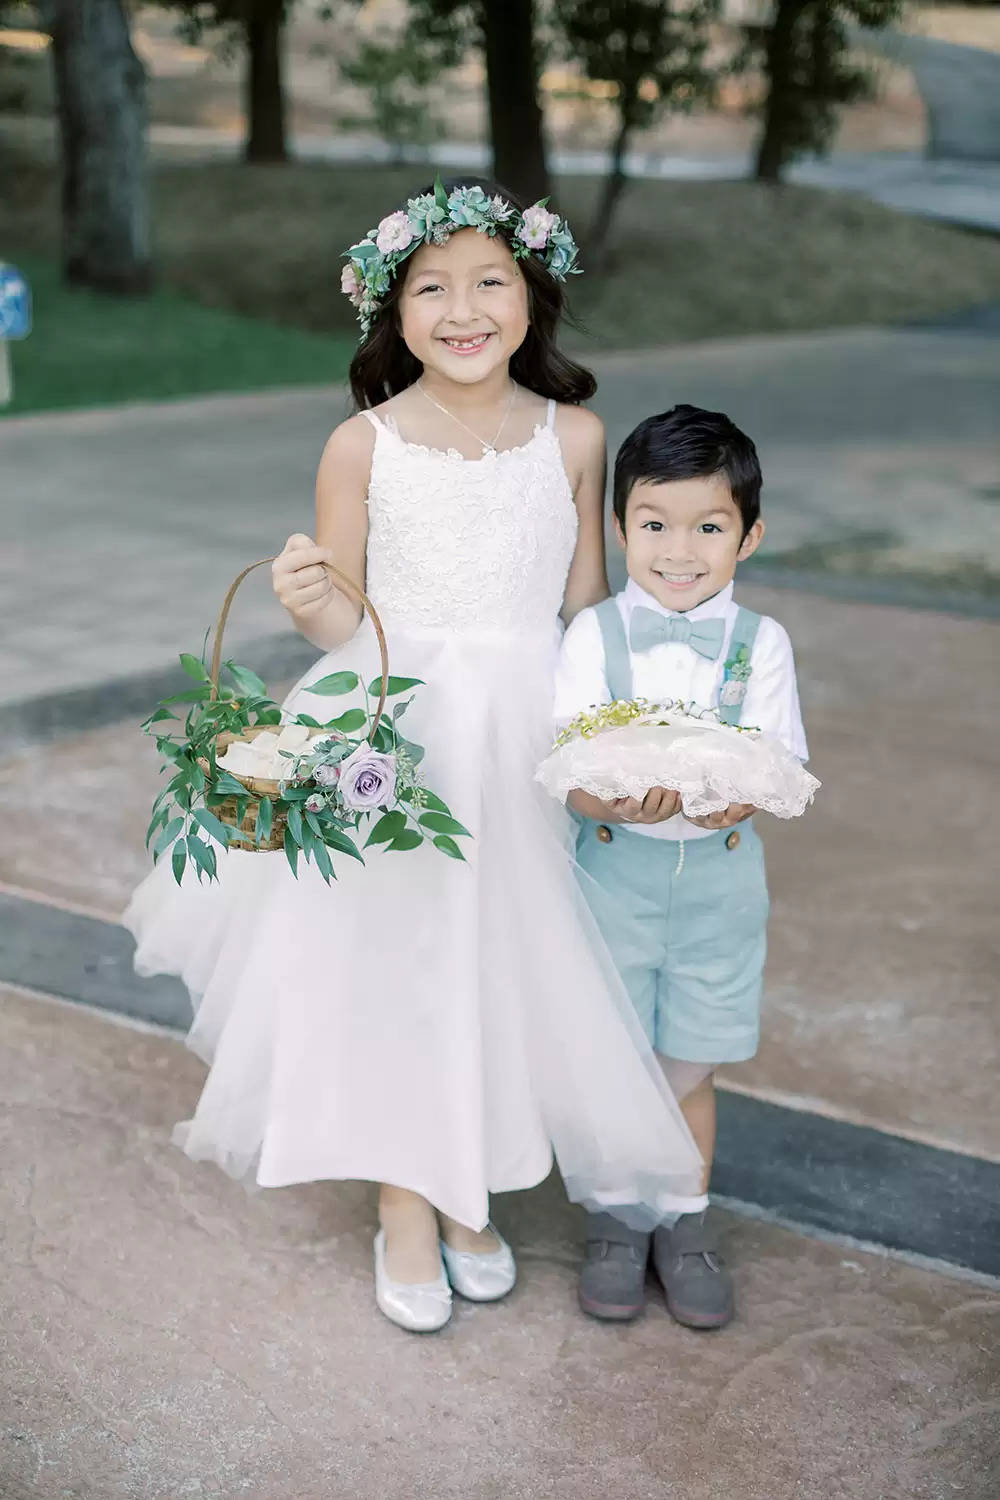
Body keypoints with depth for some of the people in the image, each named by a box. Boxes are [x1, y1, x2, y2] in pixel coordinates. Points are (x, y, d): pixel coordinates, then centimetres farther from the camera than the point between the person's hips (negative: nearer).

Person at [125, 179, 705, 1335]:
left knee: (502, 961, 8)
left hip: (523, 738, 2)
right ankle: (406, 1208, 25)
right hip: (390, 734, -1)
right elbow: (343, 625, -2)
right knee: (389, 960, 3)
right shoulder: (363, 446, -6)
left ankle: (468, 1195, 32)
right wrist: (309, 602, -24)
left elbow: (587, 610, 6)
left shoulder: (572, 436, -1)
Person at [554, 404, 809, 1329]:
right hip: (614, 868, 0)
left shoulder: (761, 644, -3)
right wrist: (621, 801, -33)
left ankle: (686, 1226, 32)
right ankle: (617, 1226, 30)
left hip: (717, 872, 1)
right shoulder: (594, 635, -6)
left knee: (688, 1067, 12)